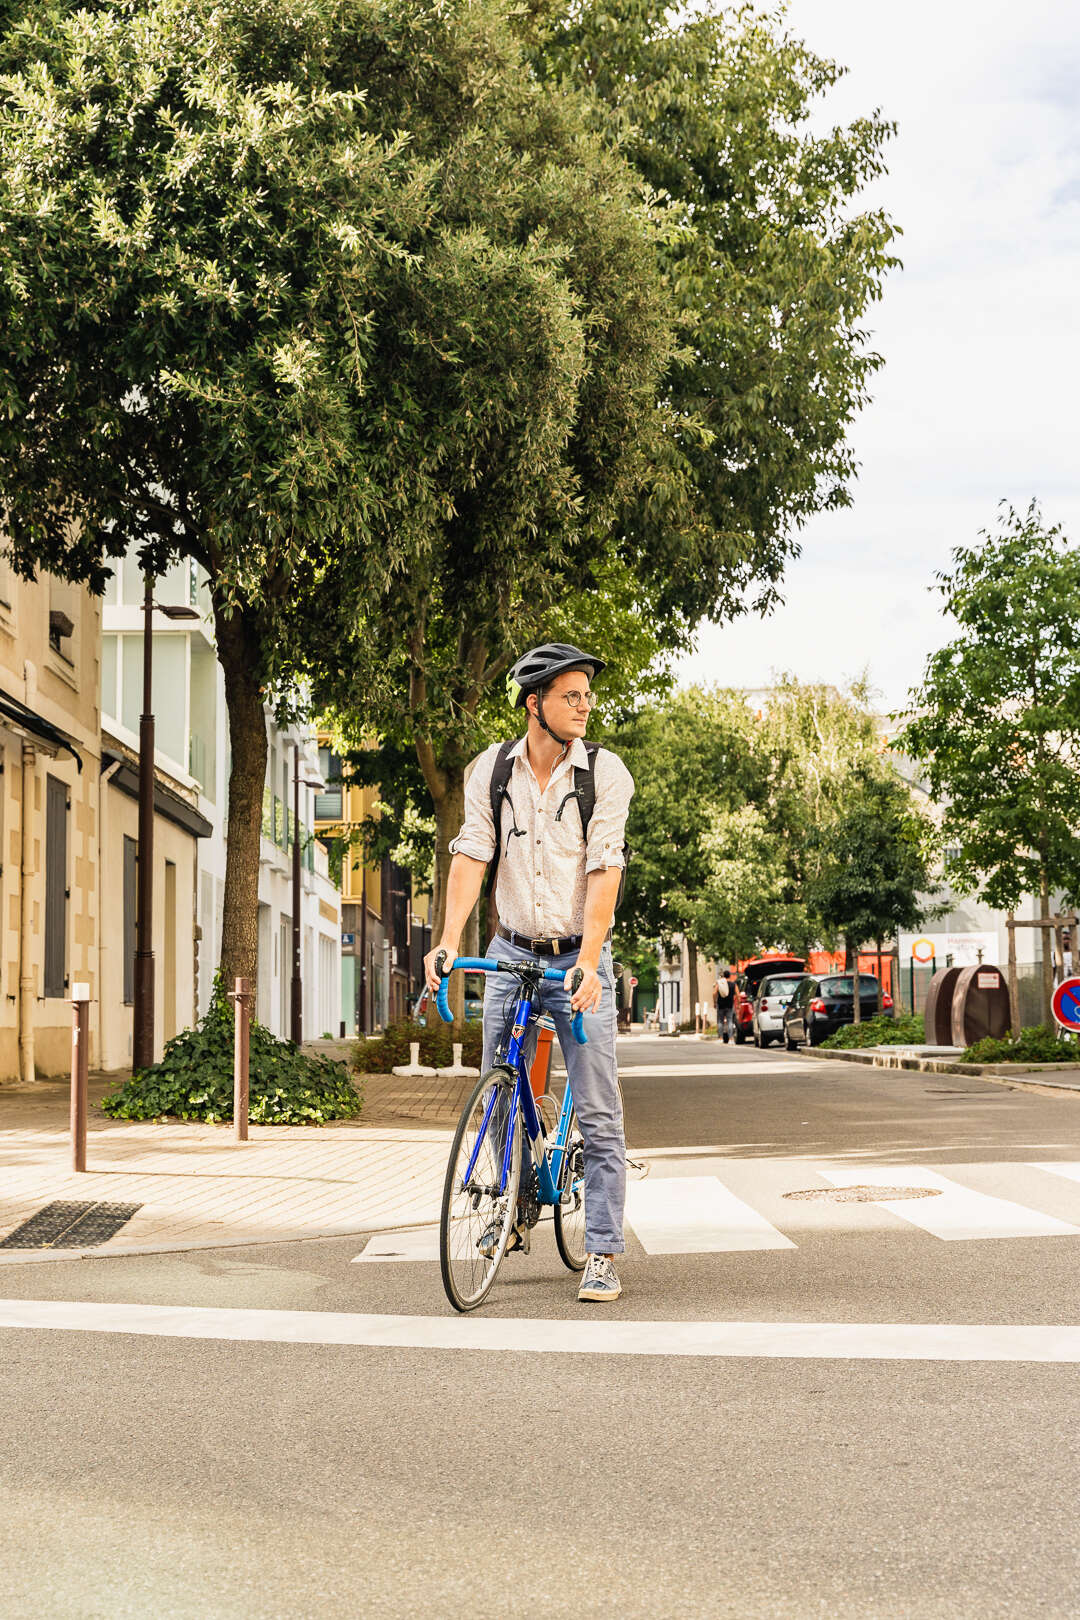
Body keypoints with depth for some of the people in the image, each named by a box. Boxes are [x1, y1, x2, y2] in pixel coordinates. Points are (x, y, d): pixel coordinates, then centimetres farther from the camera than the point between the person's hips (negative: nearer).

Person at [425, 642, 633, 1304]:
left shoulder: (606, 771, -9)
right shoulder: (492, 769, -1)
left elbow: (605, 871, -16)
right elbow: (472, 855, -6)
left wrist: (587, 964, -26)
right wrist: (449, 940, -19)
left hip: (580, 957, -2)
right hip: (512, 952, 3)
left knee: (599, 1115, -5)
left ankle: (604, 1256, 1)